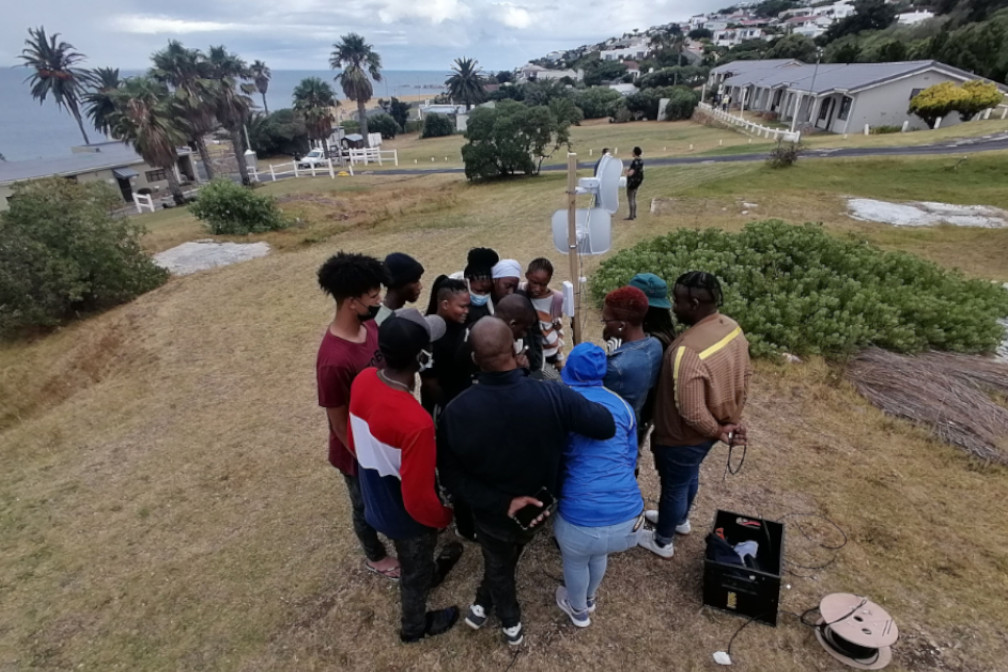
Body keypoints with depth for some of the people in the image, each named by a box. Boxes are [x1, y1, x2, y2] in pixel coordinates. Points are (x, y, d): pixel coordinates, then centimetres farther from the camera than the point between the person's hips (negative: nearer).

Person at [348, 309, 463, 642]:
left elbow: (355, 441, 0)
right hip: (404, 514, -6)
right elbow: (419, 498, -29)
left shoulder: (363, 380, -18)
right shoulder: (416, 422, -42)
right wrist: (445, 517, -8)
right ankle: (415, 626, 55)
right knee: (414, 569, 26)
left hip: (375, 498, 6)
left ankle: (431, 571, 67)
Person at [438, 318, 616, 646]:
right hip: (538, 508, 1)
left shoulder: (456, 410, -31)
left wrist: (501, 503, -20)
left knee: (498, 565, 32)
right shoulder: (552, 396, -32)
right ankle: (483, 604, 62)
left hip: (490, 514, -1)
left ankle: (511, 623, 58)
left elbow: (451, 476, -22)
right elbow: (607, 426, -21)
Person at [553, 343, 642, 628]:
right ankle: (590, 598, 62)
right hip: (627, 513, 4)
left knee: (575, 562, 29)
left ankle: (578, 611, 56)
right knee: (599, 556, 34)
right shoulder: (622, 405, 4)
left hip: (582, 516, -4)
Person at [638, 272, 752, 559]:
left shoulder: (688, 351, -39)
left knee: (673, 487, 17)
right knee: (690, 476, 31)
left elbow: (692, 413, -34)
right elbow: (744, 375, 4)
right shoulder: (732, 327, -10)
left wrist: (716, 431, -14)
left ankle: (662, 541, 43)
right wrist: (733, 420, 10)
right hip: (711, 429, 8)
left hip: (682, 437, -8)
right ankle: (680, 519, 58)